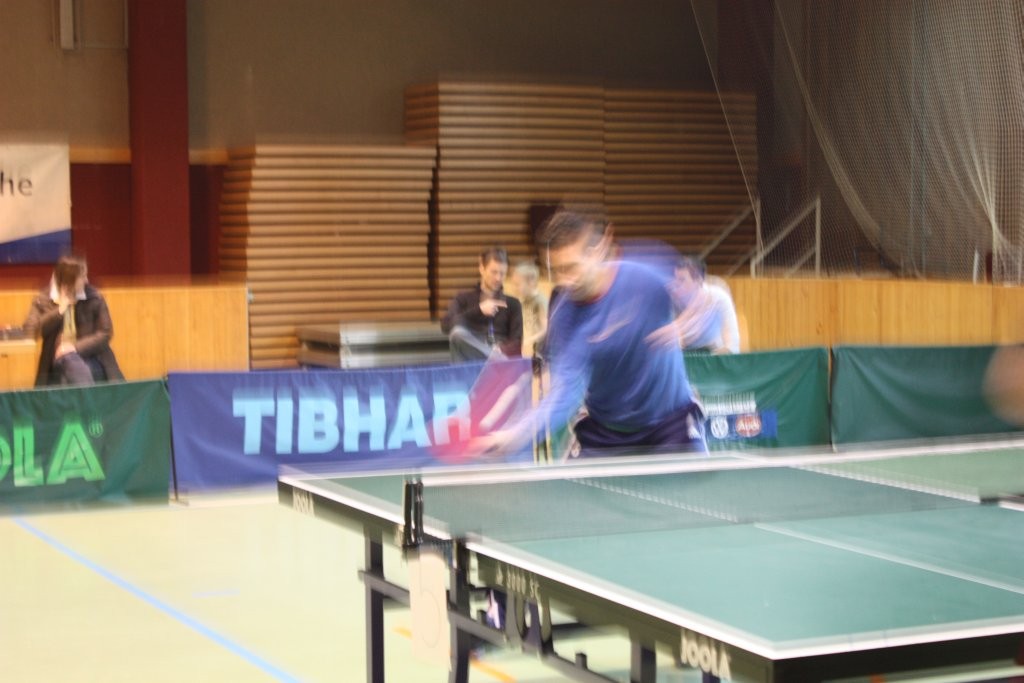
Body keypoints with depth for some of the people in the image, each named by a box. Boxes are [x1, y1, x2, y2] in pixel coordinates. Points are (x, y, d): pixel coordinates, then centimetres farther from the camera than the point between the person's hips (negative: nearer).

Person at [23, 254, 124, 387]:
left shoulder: (94, 298, 2)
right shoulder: (43, 300, 3)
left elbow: (105, 333, -1)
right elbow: (30, 330, -7)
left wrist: (76, 347, -12)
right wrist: (59, 310, -12)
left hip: (90, 358, 0)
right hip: (60, 360, 0)